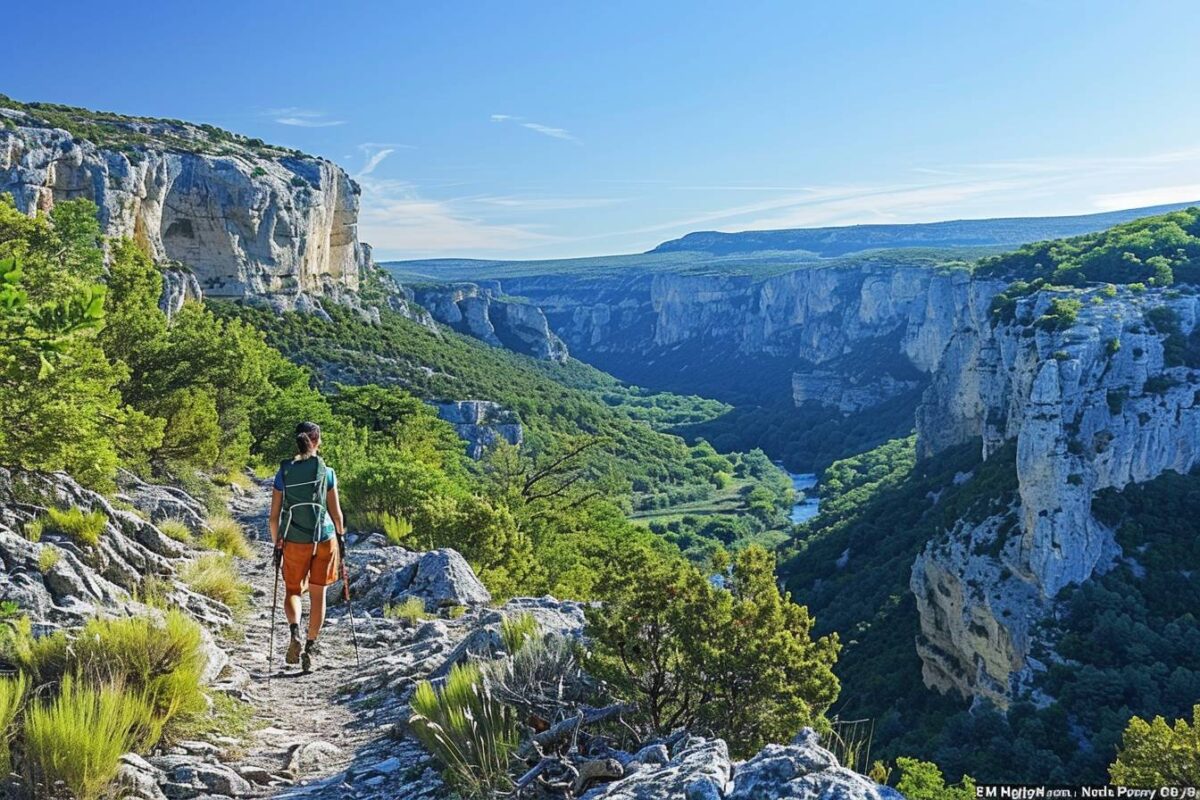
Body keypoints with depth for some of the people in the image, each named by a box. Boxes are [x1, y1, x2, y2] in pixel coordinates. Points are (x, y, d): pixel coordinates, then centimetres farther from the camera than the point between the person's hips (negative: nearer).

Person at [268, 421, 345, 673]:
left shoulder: (284, 473, -2)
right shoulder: (326, 472, -6)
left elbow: (274, 517, 0)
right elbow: (335, 512, -1)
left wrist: (276, 546, 10)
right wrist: (341, 536, 15)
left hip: (294, 541, 1)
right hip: (324, 539, 0)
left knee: (293, 590, 17)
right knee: (318, 594, 13)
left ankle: (294, 631, -10)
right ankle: (311, 647, 17)